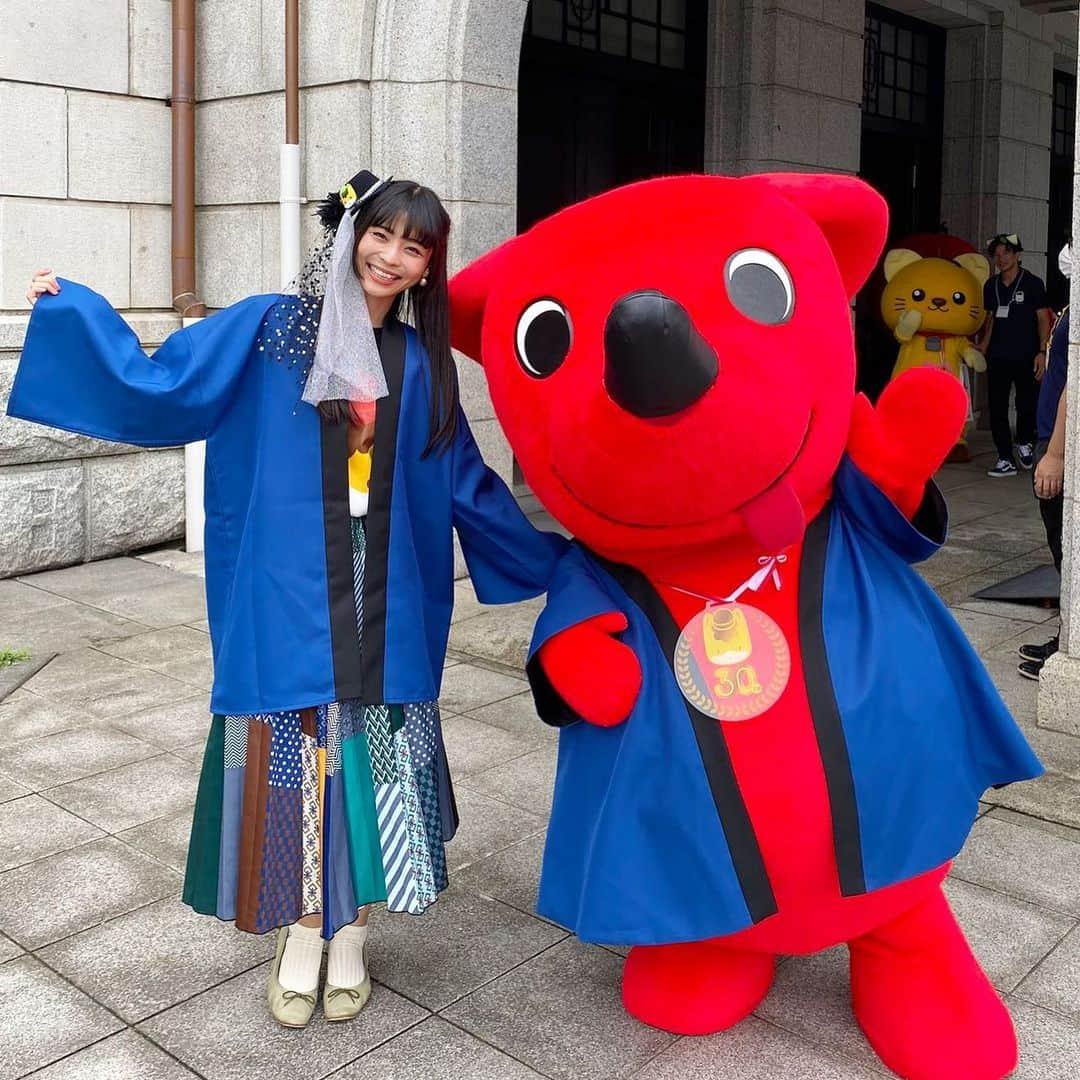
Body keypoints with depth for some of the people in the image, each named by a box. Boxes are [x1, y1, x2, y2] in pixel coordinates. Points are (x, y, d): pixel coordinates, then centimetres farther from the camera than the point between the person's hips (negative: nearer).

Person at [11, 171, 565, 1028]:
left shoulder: (421, 362, 9)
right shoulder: (271, 328, 2)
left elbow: (468, 485, 16)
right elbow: (164, 384, 2)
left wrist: (549, 560, 20)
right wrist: (75, 309, -1)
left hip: (386, 608, 2)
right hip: (290, 600, -2)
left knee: (370, 765, 7)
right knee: (296, 762, 3)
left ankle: (352, 941, 26)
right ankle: (301, 939, 24)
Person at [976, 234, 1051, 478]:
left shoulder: (1032, 283, -3)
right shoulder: (991, 286, 10)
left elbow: (1043, 318, -3)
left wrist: (1042, 352, -10)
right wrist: (983, 344, 5)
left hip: (1026, 358, -4)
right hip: (998, 357, 4)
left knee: (1026, 405, -2)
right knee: (997, 409, 0)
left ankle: (1025, 443, 28)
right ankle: (1005, 460, 6)